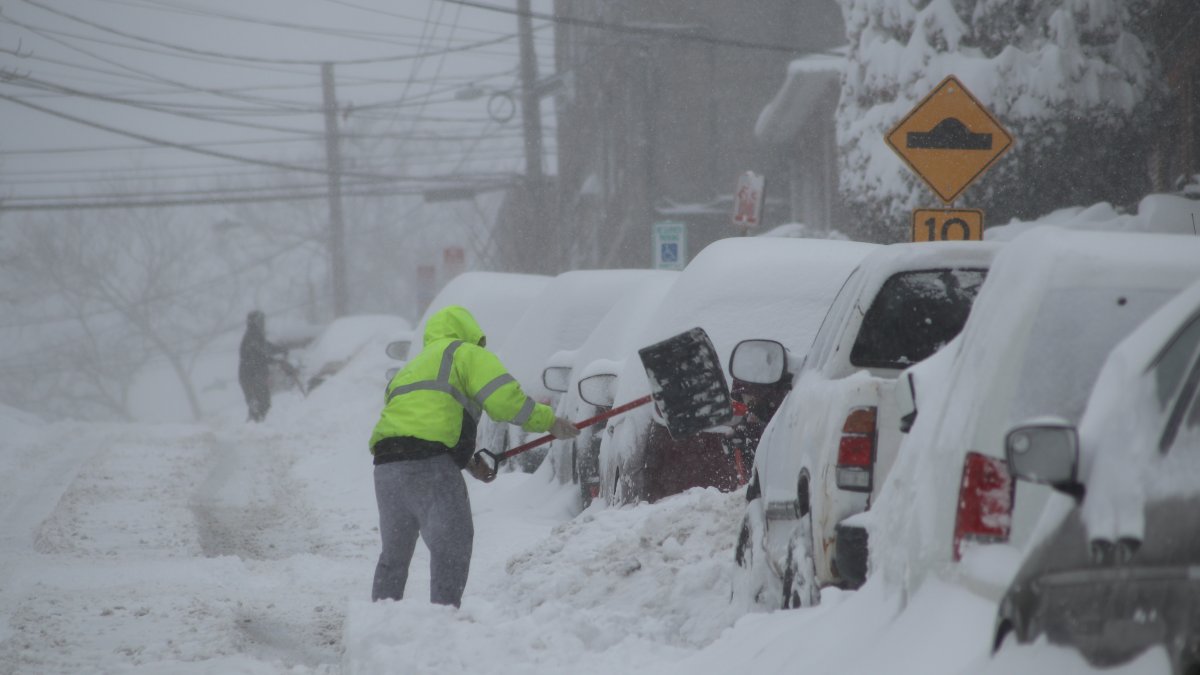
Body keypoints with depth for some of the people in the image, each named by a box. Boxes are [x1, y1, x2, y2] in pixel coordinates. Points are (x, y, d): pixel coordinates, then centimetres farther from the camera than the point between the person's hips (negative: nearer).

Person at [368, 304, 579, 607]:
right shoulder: (466, 354, 10)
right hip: (429, 465, -8)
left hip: (387, 464, 8)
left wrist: (466, 461, 21)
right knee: (451, 548, -7)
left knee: (393, 556, 19)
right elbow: (505, 400, -4)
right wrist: (549, 421, 8)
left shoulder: (411, 368, 33)